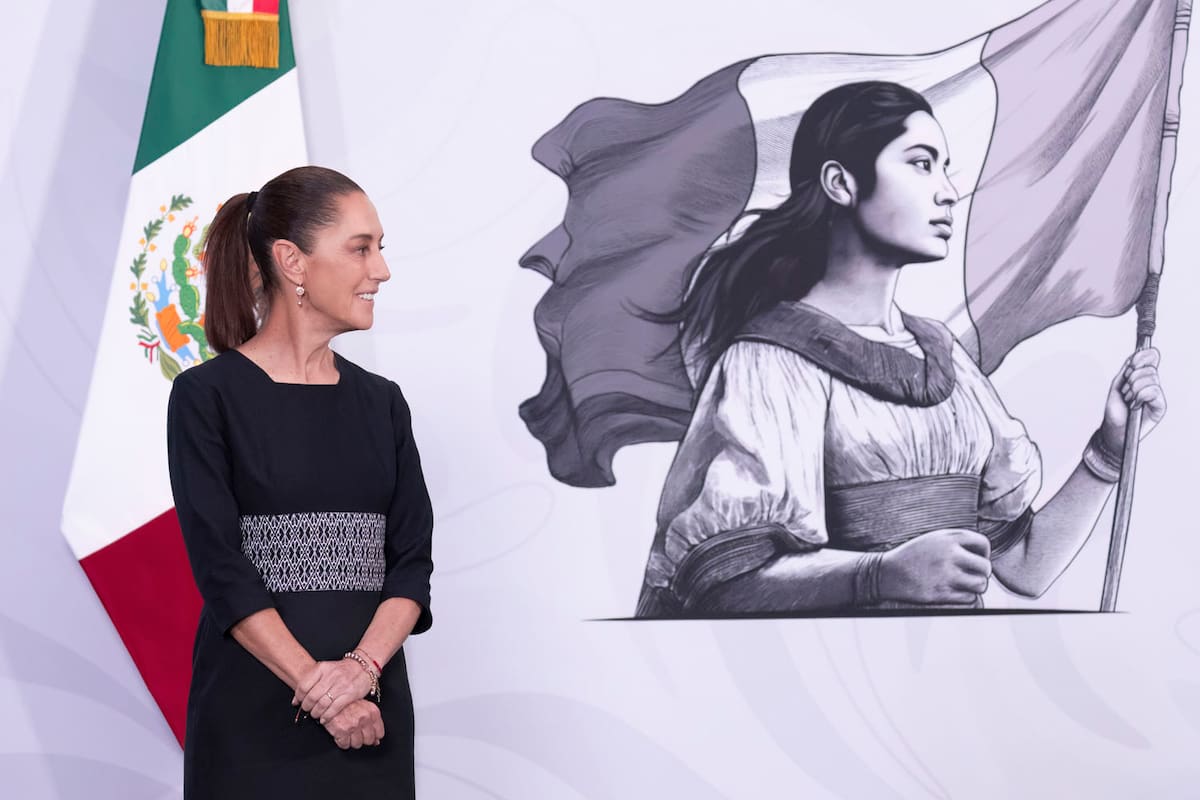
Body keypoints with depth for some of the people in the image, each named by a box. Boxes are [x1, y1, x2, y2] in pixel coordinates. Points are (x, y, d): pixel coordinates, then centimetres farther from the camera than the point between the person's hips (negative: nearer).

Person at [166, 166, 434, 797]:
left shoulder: (382, 402, 8)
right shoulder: (207, 396, -5)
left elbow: (412, 560, 2)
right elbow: (220, 567, -12)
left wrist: (363, 665, -14)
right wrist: (316, 685, -18)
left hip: (372, 712, 4)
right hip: (255, 717, -4)